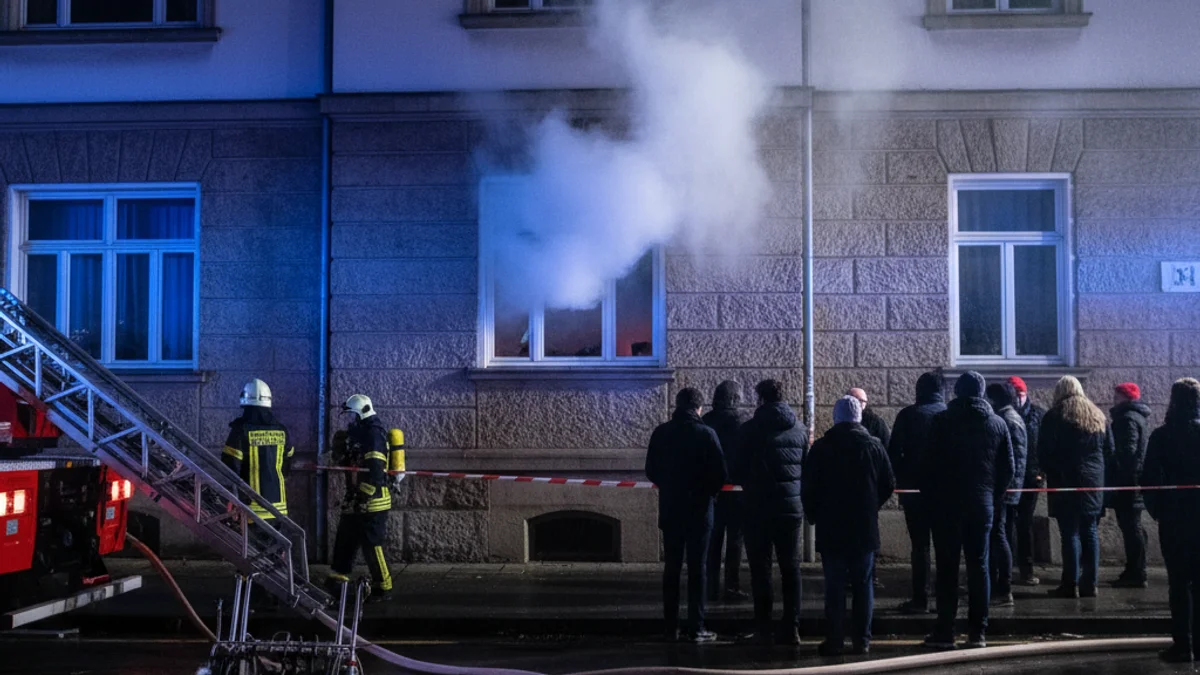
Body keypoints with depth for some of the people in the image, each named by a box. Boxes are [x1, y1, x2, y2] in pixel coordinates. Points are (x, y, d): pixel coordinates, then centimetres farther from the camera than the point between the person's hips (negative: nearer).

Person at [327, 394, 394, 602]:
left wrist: (363, 498, -23)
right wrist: (340, 447, 4)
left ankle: (383, 589, 4)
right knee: (344, 541, 15)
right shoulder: (358, 434, 16)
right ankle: (336, 582, 24)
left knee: (371, 546, -5)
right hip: (356, 501, 10)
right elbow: (346, 464, 21)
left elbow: (375, 473, -23)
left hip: (371, 502, -10)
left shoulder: (373, 435, -16)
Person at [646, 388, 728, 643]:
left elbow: (651, 471, 6)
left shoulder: (661, 433, 0)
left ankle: (671, 627, 13)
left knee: (671, 567, 11)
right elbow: (719, 474, -8)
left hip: (669, 509, 3)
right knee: (697, 569, 2)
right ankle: (696, 628, 3)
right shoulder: (706, 433, -10)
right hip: (699, 509, -3)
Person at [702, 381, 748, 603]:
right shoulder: (740, 420, -10)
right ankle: (732, 587, 2)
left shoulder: (705, 421, 2)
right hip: (736, 487, -4)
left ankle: (712, 587, 10)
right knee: (735, 539, 3)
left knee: (713, 539, 10)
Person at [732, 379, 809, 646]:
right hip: (792, 504, 4)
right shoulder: (799, 429, 5)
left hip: (759, 504, -4)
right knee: (790, 566, 10)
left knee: (760, 566, 3)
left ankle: (763, 628, 3)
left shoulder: (752, 428, -8)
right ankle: (791, 628, 10)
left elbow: (739, 467, -4)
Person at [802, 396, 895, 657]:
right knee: (863, 585, 9)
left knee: (834, 586, 3)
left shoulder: (821, 448, -5)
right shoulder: (874, 446, -1)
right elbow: (889, 484, 4)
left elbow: (807, 489, -4)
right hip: (865, 528, 1)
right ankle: (862, 640, 10)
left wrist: (814, 515, 10)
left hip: (830, 528, -1)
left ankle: (834, 640, 2)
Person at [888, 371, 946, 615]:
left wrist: (901, 481, 7)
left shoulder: (908, 415, -5)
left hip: (915, 488, -2)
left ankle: (920, 599, 0)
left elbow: (894, 453, -6)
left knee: (920, 545, 1)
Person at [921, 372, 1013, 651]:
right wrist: (993, 495, 14)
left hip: (946, 503, -3)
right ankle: (977, 632, 9)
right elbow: (1008, 468, 6)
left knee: (947, 567, 0)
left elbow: (931, 463, -8)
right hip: (982, 503, 3)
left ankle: (944, 631, 0)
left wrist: (929, 496, 3)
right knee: (979, 566, 8)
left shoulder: (942, 421, -5)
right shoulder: (998, 424, 6)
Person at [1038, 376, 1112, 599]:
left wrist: (1051, 472, 5)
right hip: (1094, 481, 5)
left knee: (1070, 533, -4)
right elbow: (1109, 449, 14)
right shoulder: (1098, 416, 11)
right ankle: (1089, 584, 12)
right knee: (1089, 531, 10)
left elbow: (1043, 451, -10)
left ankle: (1071, 585, -4)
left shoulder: (1054, 416, -7)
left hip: (1065, 481, -5)